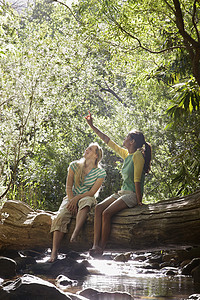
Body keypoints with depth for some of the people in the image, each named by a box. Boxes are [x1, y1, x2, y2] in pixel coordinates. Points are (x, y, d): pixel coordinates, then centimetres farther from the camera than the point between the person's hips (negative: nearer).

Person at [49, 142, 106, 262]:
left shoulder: (100, 172, -3)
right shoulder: (75, 165, 4)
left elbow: (92, 192, -8)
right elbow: (69, 187, 0)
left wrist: (77, 198, -21)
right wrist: (72, 201, -15)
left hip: (87, 199, -2)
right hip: (71, 198, 2)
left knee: (86, 201, -40)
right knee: (61, 217, -27)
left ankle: (75, 233, -52)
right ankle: (54, 252, -35)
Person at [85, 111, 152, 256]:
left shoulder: (138, 156, -12)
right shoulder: (126, 154, 13)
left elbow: (137, 180, -16)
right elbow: (107, 140, 20)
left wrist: (139, 201, -17)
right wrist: (92, 126, 22)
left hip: (132, 194, -8)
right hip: (123, 192, 8)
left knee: (107, 213, -26)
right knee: (99, 208, -14)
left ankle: (102, 247, -17)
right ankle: (96, 245, -24)